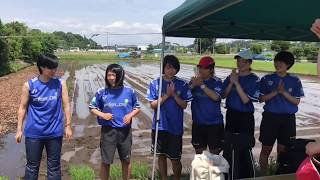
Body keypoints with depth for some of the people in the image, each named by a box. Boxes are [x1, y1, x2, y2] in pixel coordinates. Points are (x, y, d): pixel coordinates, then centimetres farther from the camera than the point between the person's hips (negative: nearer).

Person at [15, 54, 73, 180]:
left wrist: (68, 126, 1)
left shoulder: (60, 84, -4)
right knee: (32, 165, 11)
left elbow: (66, 106, 1)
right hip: (34, 133, 0)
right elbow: (23, 108, 1)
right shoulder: (29, 85, -6)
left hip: (55, 132, 1)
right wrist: (19, 129, 0)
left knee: (54, 166, 12)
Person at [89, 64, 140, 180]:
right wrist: (102, 115, -13)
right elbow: (92, 108, 5)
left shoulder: (129, 91, -4)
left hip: (125, 130, 1)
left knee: (126, 160, 16)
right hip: (108, 131, -1)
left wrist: (130, 115, -12)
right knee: (106, 161, 9)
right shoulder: (102, 92, -5)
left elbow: (137, 107, 7)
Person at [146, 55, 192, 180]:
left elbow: (184, 105, -5)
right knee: (161, 155, 15)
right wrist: (166, 95, -17)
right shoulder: (155, 83, -4)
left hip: (176, 127, -1)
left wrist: (174, 94, -17)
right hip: (159, 126, 1)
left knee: (175, 159, 6)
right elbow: (153, 105, -6)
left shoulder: (182, 85, -4)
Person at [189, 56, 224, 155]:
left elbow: (216, 97, -24)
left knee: (214, 152, 11)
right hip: (198, 122, 3)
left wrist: (202, 85, -26)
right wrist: (193, 85, -22)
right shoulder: (194, 80, 1)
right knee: (199, 151, 16)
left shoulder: (216, 81, -8)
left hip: (214, 123, -3)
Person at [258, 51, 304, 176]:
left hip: (288, 118, 1)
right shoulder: (267, 79, -1)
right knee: (266, 149, 7)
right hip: (270, 117, 0)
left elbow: (297, 101, -3)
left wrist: (284, 92, -17)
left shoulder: (295, 81, 1)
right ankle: (263, 176, 23)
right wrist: (276, 91, -17)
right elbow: (261, 98, -4)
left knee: (282, 150, 10)